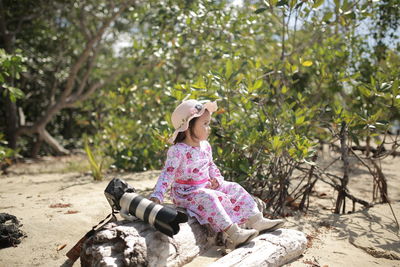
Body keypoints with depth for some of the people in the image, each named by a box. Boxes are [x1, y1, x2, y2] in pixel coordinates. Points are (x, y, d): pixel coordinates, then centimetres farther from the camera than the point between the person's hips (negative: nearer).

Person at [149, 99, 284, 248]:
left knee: (235, 189, 3)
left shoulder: (205, 146, 4)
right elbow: (167, 174, -22)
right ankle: (233, 233, -39)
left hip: (206, 187, 8)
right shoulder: (177, 151, -20)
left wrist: (217, 179, -1)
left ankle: (256, 221, 3)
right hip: (186, 194, -8)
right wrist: (157, 196, -33)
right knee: (208, 198, -35)